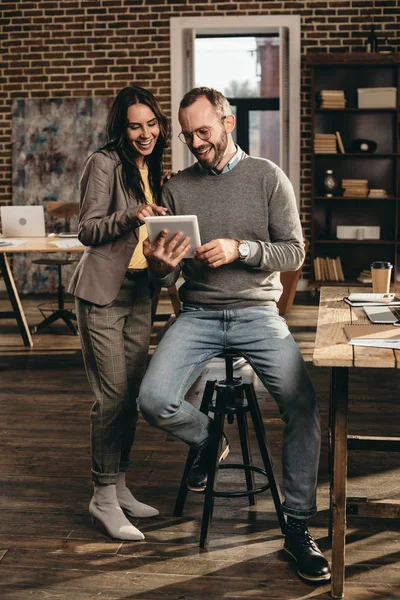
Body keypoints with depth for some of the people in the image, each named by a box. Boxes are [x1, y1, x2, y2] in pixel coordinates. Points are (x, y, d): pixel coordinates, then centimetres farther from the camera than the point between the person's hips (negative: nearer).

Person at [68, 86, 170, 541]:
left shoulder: (151, 168, 15)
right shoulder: (104, 163, -8)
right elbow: (88, 230, -13)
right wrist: (131, 218, -26)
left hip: (139, 292, 7)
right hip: (103, 292, -7)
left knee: (133, 393, 9)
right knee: (112, 396, -7)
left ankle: (119, 488, 21)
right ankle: (103, 498, 4)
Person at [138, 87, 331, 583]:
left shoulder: (267, 177, 2)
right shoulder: (177, 188, 7)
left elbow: (294, 253, -1)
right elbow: (165, 279, 7)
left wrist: (241, 250, -17)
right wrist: (161, 267, -17)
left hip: (256, 311, -1)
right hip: (197, 314, 2)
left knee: (303, 406, -22)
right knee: (154, 400, -23)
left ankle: (298, 526, -2)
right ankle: (206, 440, 13)